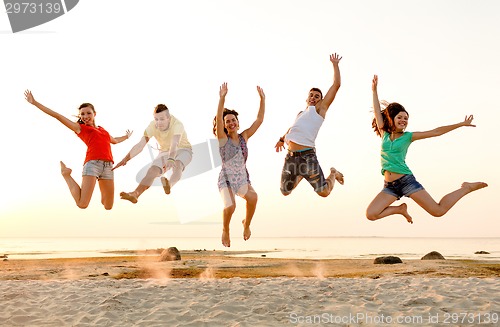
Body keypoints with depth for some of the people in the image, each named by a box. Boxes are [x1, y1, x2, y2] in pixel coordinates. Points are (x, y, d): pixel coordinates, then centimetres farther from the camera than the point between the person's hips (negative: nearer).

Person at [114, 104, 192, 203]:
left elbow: (174, 144, -48)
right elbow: (140, 145, -22)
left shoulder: (177, 124, -31)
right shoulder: (152, 126, -18)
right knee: (152, 171, -19)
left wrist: (170, 160, -66)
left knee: (177, 164, -38)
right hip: (165, 152, 4)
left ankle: (169, 185, -63)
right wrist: (125, 159, -35)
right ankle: (135, 194, -28)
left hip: (183, 150, -4)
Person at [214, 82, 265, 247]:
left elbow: (259, 120, 1)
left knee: (253, 197, -27)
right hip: (226, 179, -3)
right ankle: (225, 230, 6)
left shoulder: (244, 137, 3)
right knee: (230, 206, -27)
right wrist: (222, 98, -31)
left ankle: (246, 224, 3)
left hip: (243, 179, 3)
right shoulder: (222, 138, -6)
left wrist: (262, 99, -6)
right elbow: (218, 118, -22)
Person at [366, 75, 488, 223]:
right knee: (370, 214, -12)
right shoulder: (384, 134, 10)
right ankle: (400, 209, 13)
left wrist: (461, 124, 2)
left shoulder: (408, 136, 3)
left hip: (406, 180, -3)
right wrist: (374, 90, 6)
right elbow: (377, 111, 8)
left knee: (438, 211, -6)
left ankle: (466, 188, 20)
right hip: (389, 186, 3)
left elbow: (436, 132, 2)